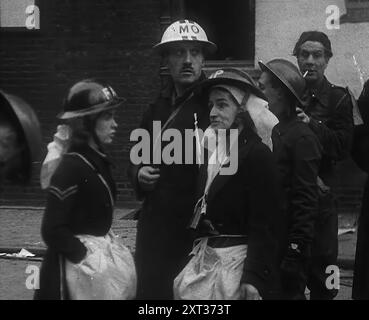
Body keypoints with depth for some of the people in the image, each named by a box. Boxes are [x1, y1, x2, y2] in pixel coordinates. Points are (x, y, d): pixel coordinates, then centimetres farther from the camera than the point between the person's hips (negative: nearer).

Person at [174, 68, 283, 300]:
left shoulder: (258, 154, -11)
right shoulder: (212, 148, 11)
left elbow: (264, 225, -15)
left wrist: (254, 279, -20)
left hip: (238, 263, -7)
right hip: (206, 259, 7)